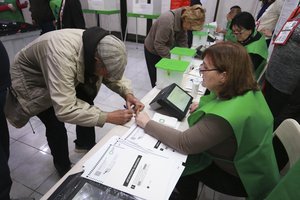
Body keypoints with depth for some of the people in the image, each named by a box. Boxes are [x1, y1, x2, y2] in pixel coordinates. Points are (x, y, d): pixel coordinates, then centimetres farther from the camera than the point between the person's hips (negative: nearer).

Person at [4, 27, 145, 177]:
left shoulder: (97, 46, -22)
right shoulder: (62, 56, -44)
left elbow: (112, 75, -6)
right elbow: (64, 110, -44)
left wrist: (127, 93, -24)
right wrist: (108, 117, -41)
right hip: (30, 79, -6)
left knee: (85, 103, -2)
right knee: (56, 124, -16)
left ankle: (84, 142, 24)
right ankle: (63, 168, 11)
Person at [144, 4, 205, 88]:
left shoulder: (182, 20, -10)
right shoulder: (167, 21, -33)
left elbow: (182, 41, -3)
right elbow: (158, 45, -30)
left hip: (165, 49, 7)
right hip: (153, 51, -6)